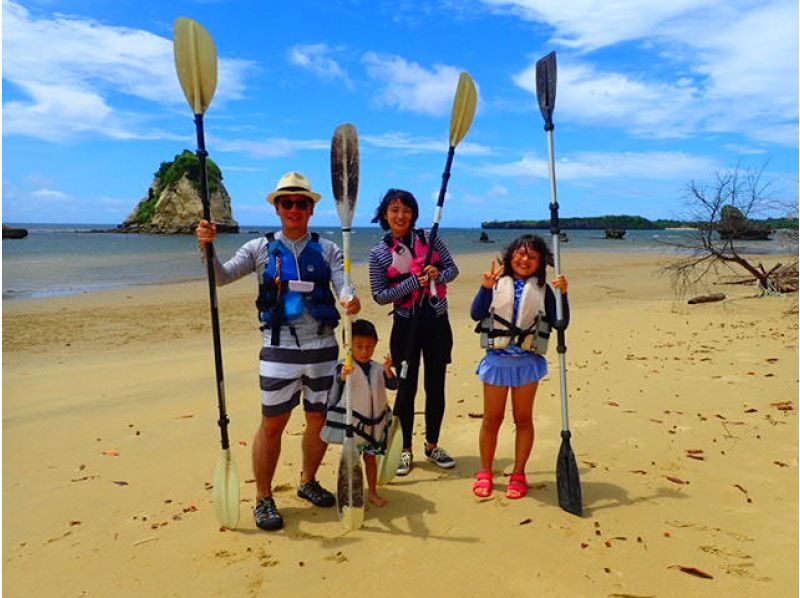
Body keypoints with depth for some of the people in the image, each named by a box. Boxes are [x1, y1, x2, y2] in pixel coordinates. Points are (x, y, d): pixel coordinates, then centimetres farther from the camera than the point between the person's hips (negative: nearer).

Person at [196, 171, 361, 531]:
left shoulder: (327, 249, 6)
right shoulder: (261, 248, 4)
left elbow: (344, 284, -6)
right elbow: (222, 277, -5)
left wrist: (350, 299, -29)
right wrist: (207, 248, -24)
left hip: (323, 346, 2)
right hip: (280, 349, -2)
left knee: (319, 419, 13)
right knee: (273, 423, 1)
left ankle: (308, 482, 35)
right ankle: (263, 499, 17)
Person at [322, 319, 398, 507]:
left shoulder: (378, 368, 1)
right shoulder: (344, 367, -12)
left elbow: (393, 385, -8)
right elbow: (336, 383, -29)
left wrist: (388, 370, -26)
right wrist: (342, 376, -51)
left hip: (374, 423, 4)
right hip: (351, 422, -4)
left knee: (370, 457, 17)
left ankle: (373, 492, 31)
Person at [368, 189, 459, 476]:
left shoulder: (430, 239, 2)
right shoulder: (379, 253, -3)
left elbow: (452, 268, 8)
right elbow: (380, 295, -6)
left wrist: (438, 275, -15)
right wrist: (414, 282, -17)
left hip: (437, 322, 2)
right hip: (407, 325, -2)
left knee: (436, 386, 10)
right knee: (407, 388, 4)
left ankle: (432, 445, 28)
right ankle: (405, 450, 21)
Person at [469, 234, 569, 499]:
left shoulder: (542, 289, 2)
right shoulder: (497, 282, -1)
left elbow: (560, 323, -2)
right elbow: (476, 315, -9)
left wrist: (563, 294, -14)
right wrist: (485, 287, -22)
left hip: (528, 361, 1)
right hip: (497, 359, -1)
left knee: (523, 419, 11)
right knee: (492, 419, 9)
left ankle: (518, 475, 24)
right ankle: (485, 473, 23)